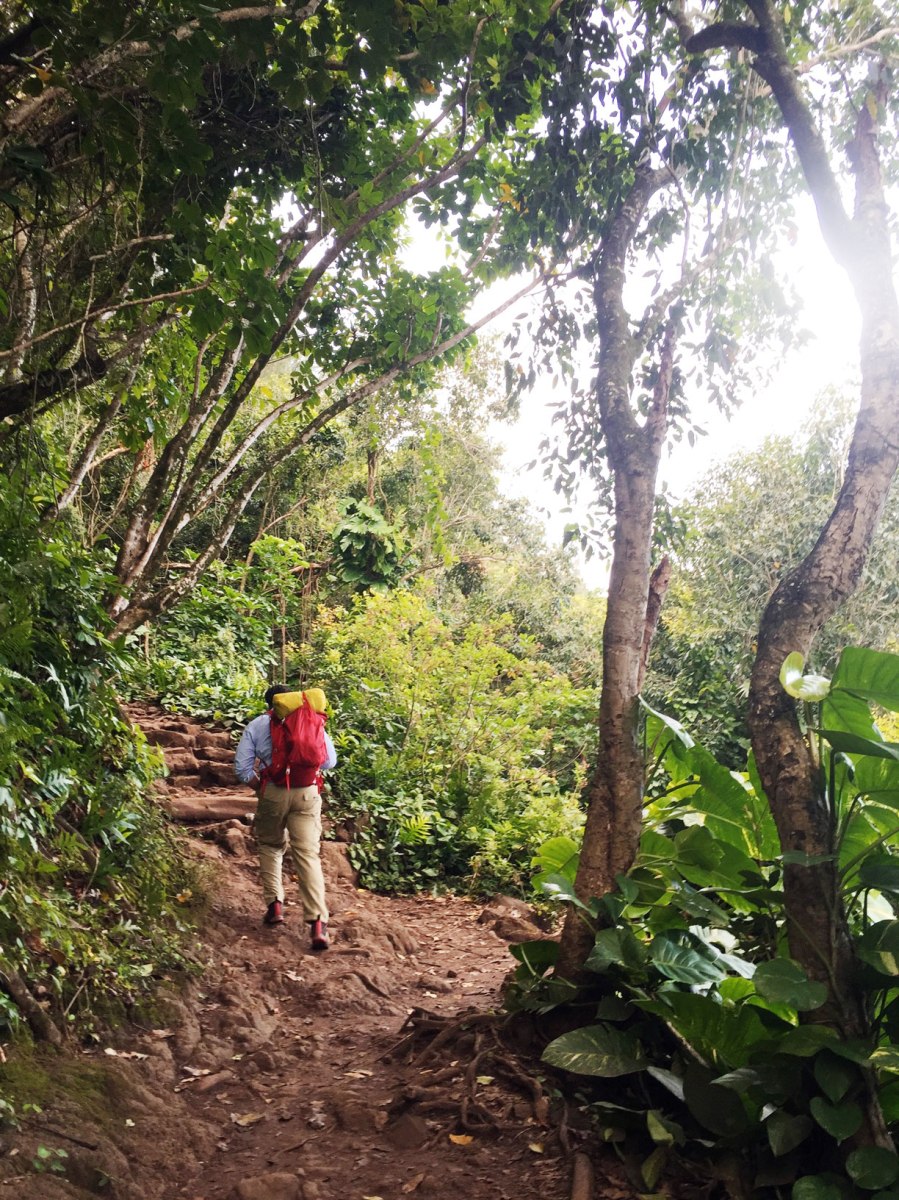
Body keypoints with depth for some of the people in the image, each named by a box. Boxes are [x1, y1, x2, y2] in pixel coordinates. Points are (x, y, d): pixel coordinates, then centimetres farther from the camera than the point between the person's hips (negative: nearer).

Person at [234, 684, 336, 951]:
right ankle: (317, 922, -12)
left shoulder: (256, 725, 9)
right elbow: (330, 761, 10)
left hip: (273, 792, 0)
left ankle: (275, 904, 14)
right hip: (307, 793, 0)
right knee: (308, 854, -2)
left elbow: (242, 767, 2)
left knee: (270, 847, 24)